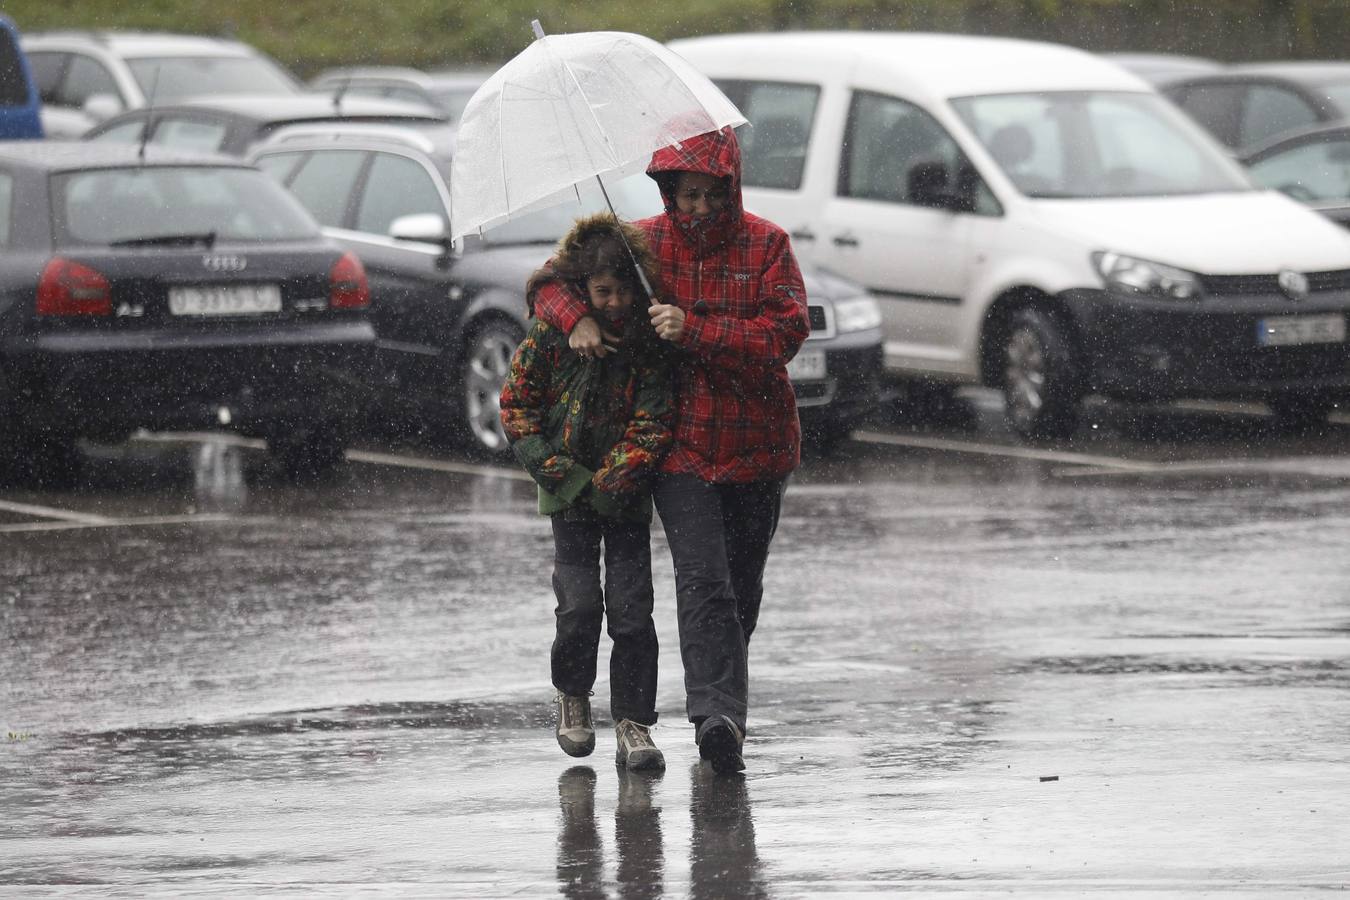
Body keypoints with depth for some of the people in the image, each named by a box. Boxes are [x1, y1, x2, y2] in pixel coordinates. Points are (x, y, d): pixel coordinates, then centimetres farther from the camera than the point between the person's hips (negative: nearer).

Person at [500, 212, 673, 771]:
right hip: (570, 495, 0)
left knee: (631, 609, -7)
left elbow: (653, 422, -7)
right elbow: (517, 405, -1)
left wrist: (612, 483, -16)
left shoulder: (649, 343, -6)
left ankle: (633, 723, 0)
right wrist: (559, 471, -10)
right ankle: (572, 695, 20)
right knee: (579, 604, -6)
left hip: (626, 494, 0)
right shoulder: (550, 336, -7)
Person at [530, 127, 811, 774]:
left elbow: (786, 331, -13)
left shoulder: (766, 245, 0)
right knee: (703, 581, -18)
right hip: (679, 447, -1)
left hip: (755, 451, 1)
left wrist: (694, 329, -22)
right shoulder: (642, 244, 2)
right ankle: (717, 716, -27)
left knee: (741, 589, 12)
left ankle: (720, 705, 30)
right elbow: (549, 283, 10)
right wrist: (576, 317, -13)